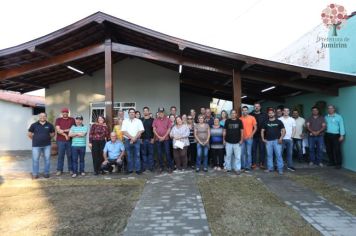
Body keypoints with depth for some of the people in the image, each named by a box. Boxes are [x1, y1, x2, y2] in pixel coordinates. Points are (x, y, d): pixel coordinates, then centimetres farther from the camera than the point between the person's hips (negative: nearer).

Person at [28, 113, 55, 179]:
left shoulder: (49, 125, 3)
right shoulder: (34, 125, 1)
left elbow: (53, 133, 15)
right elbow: (29, 134, 9)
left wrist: (47, 138, 7)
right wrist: (35, 139, 7)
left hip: (47, 145, 1)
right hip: (36, 145, -1)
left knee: (47, 159, 5)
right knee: (35, 160, 3)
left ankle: (46, 173, 17)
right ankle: (35, 174, 14)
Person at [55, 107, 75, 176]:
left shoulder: (72, 120, 7)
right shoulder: (58, 120, 7)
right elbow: (58, 130, -3)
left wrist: (63, 130, -10)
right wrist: (65, 135, -12)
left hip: (70, 140, 0)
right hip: (60, 140, 0)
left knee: (70, 155, 5)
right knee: (60, 155, 3)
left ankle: (70, 169, 12)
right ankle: (59, 170, 10)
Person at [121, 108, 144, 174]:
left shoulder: (138, 121, 5)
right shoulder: (125, 121, 6)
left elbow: (141, 130, -3)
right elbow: (124, 131, -3)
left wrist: (134, 138, -12)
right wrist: (131, 137, -11)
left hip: (136, 140, -1)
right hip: (128, 140, 1)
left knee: (137, 155, 0)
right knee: (129, 156, 6)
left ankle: (138, 169, 6)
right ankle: (130, 169, 13)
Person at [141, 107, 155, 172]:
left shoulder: (152, 120, 5)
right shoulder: (141, 120, 7)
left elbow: (154, 129, 3)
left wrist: (153, 138, -5)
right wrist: (140, 138, -1)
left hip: (150, 139, -1)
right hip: (143, 139, 1)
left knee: (150, 153, 3)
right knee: (144, 153, 4)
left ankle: (150, 166, 9)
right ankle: (144, 167, 10)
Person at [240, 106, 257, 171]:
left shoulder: (252, 118, -1)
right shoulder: (240, 119, 4)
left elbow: (255, 128, 1)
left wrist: (251, 135, -9)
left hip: (249, 138, -2)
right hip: (242, 138, 2)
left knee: (248, 153, 0)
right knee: (242, 153, 7)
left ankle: (248, 166, 8)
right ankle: (243, 165, 19)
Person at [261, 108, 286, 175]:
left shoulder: (279, 122, 4)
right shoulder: (266, 122, 9)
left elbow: (283, 130, 2)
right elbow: (262, 131, 13)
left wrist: (281, 138, -10)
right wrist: (263, 138, 2)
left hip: (277, 141, -2)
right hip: (268, 141, 2)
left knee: (279, 155, -4)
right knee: (269, 155, 7)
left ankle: (280, 169, 3)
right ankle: (270, 168, 17)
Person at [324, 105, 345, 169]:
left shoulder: (338, 117, 1)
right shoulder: (326, 117, 12)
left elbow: (341, 126, -2)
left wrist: (342, 135, -8)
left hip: (336, 135, -4)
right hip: (327, 135, 4)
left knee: (337, 150, -6)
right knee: (329, 150, 8)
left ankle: (338, 164, 1)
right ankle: (332, 162, 20)